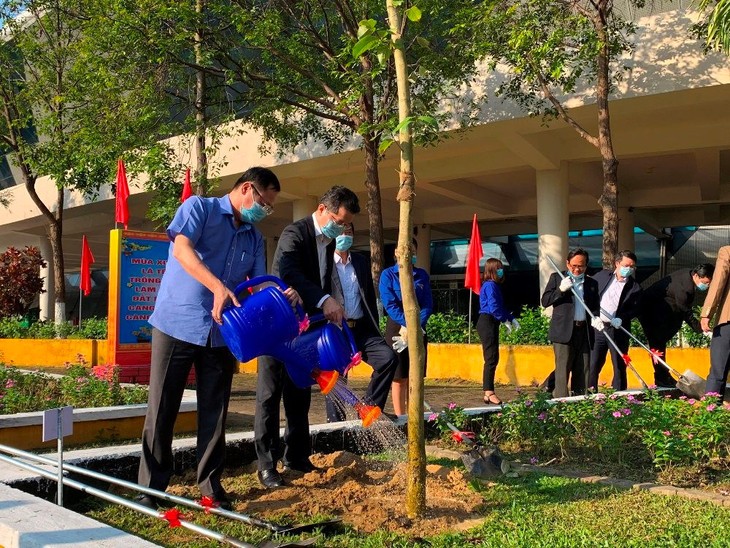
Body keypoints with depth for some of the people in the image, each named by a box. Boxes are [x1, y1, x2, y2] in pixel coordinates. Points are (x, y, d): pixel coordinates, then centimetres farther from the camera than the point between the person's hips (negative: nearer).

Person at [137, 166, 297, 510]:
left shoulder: (255, 239, 15)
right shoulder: (199, 208, -1)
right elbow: (182, 250, -17)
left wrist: (281, 296, -11)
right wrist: (218, 287, -30)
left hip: (221, 332, 5)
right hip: (177, 323, -5)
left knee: (214, 412, 9)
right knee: (162, 409, 1)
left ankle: (211, 485, 21)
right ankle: (150, 489, 12)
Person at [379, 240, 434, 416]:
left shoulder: (422, 275, 8)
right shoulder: (388, 275, -1)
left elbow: (428, 305, 2)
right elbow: (389, 305, -10)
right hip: (397, 330, -3)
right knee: (399, 378, 1)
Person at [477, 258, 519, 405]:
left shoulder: (494, 285, 18)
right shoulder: (490, 285, -12)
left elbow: (500, 307, 20)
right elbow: (493, 307, -19)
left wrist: (511, 318, 9)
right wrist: (505, 320, -11)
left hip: (491, 324, 10)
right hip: (487, 323, -10)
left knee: (493, 359, 10)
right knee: (491, 358, -9)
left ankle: (488, 392, 15)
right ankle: (489, 392, -7)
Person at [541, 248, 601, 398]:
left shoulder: (592, 283, 16)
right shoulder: (557, 278, 7)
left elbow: (595, 307, 19)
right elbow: (545, 301, 1)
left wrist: (595, 318, -3)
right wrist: (561, 289, -14)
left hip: (584, 331, 4)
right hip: (564, 331, -4)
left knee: (583, 371, 5)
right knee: (562, 370, -7)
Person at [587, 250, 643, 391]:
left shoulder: (635, 287, -1)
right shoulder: (602, 275, 5)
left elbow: (636, 309, -5)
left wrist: (621, 318, -21)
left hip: (618, 330, -1)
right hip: (597, 327, 1)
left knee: (619, 366, 6)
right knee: (593, 364, 5)